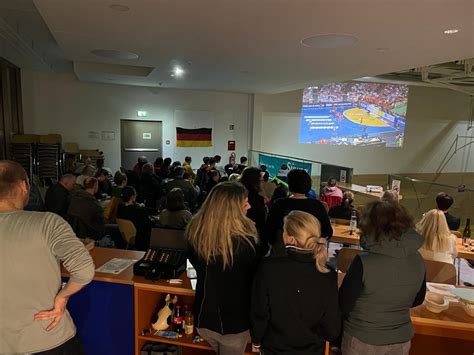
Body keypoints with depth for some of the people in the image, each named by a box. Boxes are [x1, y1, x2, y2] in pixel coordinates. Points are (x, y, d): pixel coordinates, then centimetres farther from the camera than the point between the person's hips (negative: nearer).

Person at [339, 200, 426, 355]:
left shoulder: (364, 262, -27)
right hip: (401, 340, 4)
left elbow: (343, 305, -17)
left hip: (362, 340, -4)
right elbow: (418, 300, 6)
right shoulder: (418, 260, -10)